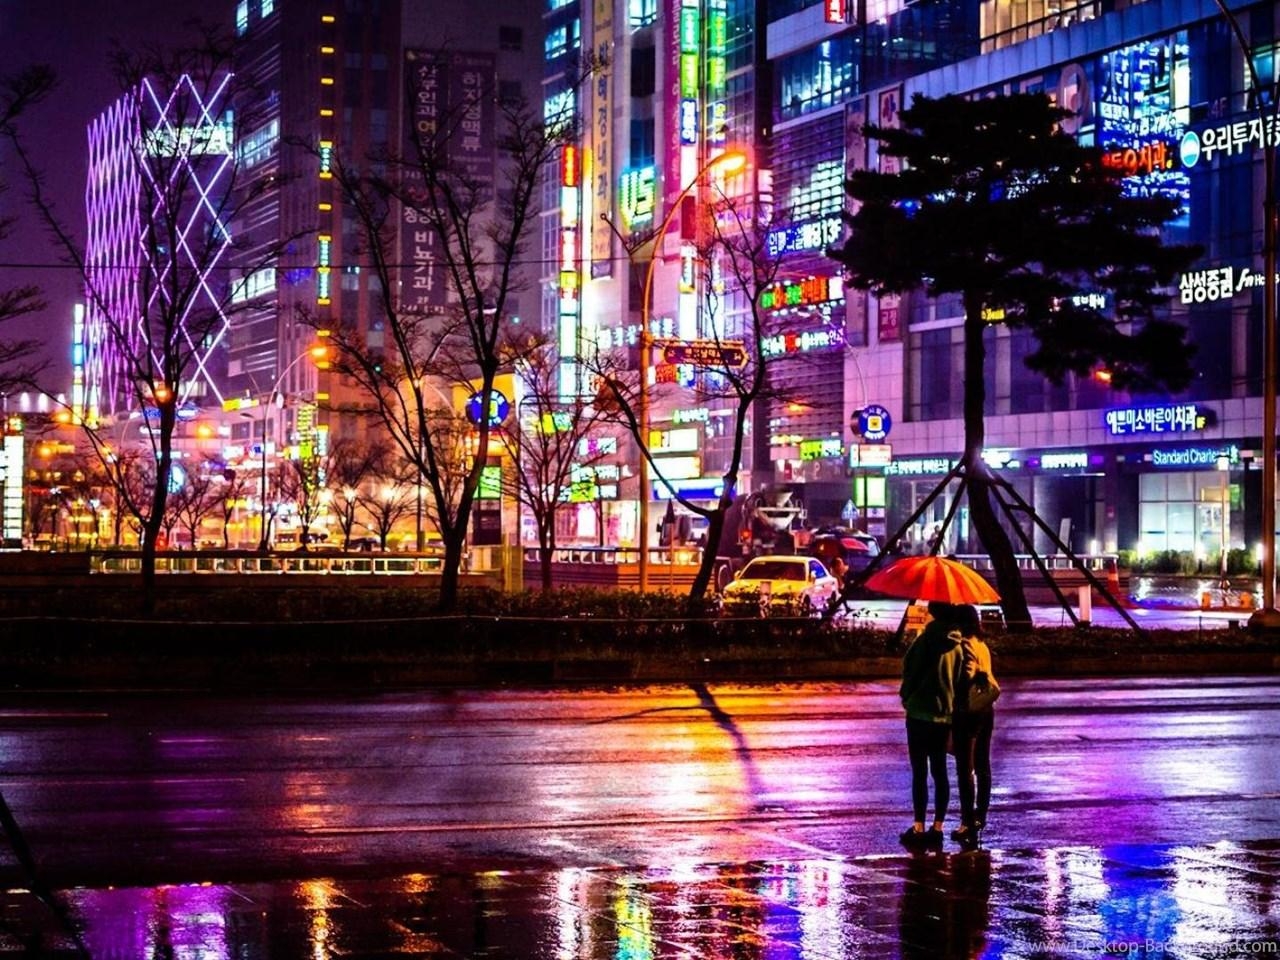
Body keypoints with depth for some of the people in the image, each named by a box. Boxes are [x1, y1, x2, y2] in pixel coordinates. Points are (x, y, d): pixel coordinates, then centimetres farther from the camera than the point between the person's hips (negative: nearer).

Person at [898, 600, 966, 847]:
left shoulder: (927, 639, -16)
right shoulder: (957, 645, 4)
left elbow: (911, 669, -10)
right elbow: (960, 677, 9)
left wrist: (906, 697, 6)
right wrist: (949, 702, 16)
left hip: (921, 713, -6)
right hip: (945, 714, 6)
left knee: (920, 772, -2)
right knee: (940, 772, 10)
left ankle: (918, 827, -1)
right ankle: (937, 827, 12)